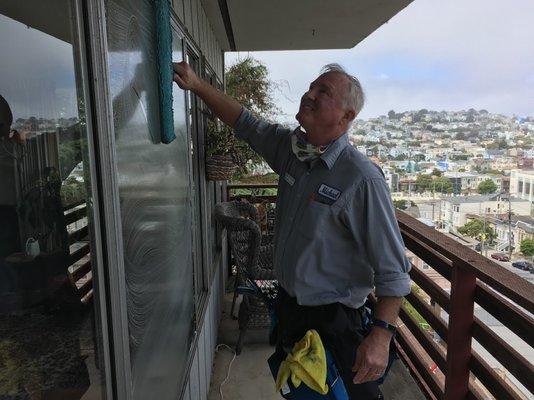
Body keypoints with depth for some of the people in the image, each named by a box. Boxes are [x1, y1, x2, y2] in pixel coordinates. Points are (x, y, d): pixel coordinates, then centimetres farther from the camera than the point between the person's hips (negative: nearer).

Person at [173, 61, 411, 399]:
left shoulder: (363, 178, -26)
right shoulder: (290, 146, -5)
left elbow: (393, 269, -24)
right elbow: (246, 123, 9)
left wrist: (382, 334, -28)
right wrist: (196, 85, 2)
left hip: (333, 319, -7)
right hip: (288, 302, 7)